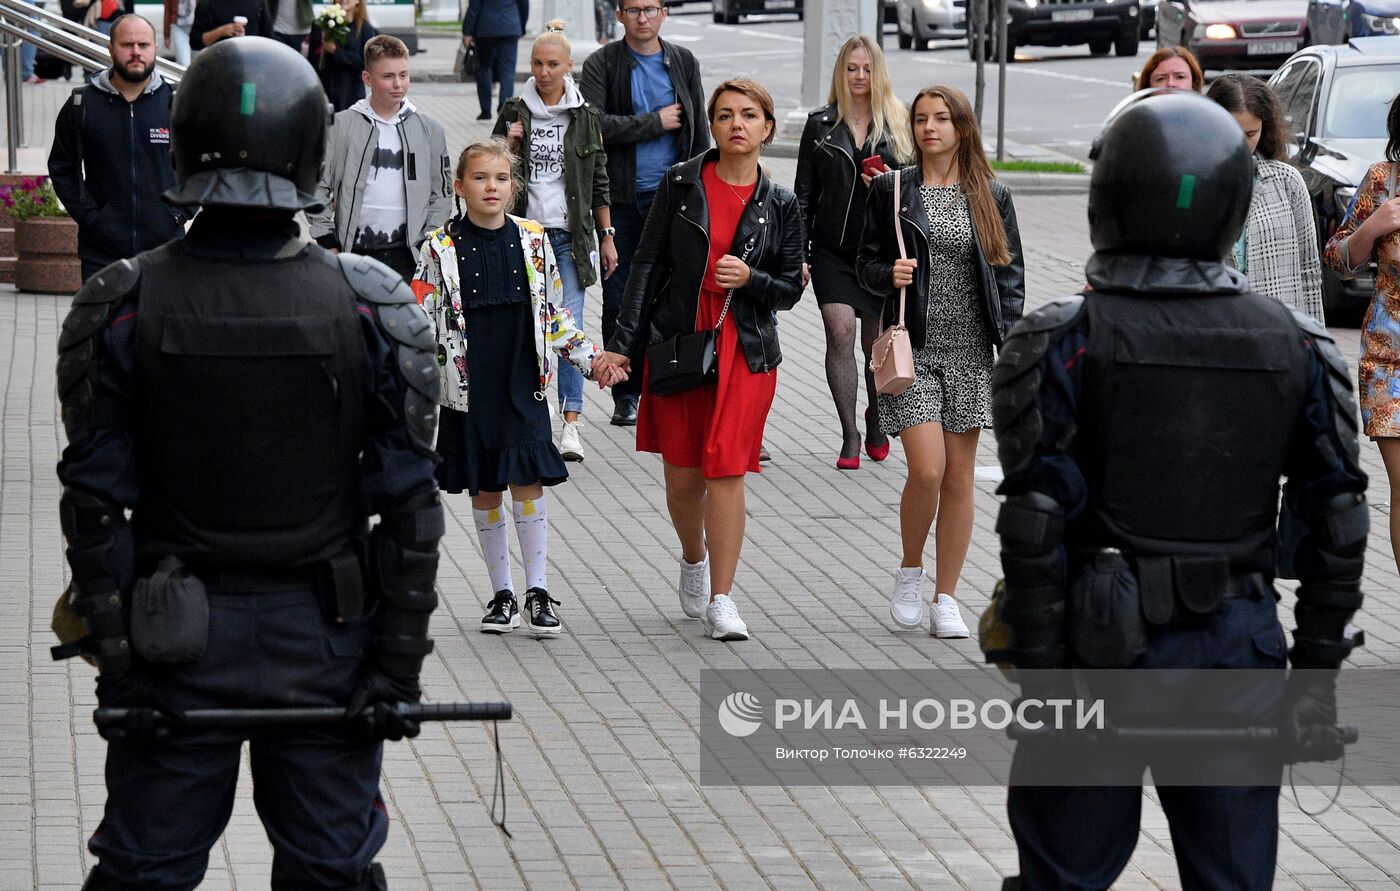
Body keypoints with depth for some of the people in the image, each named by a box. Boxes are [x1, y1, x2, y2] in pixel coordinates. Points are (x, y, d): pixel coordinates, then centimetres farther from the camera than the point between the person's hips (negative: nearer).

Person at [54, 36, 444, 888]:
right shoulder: (375, 311, -8)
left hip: (175, 636, 0)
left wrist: (116, 657, -2)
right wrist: (398, 663, -1)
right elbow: (411, 507, -7)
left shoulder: (122, 309, -8)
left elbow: (95, 503, -7)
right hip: (325, 638, 0)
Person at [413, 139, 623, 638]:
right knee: (484, 489, 7)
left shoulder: (533, 241, 4)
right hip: (469, 388, 0)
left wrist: (591, 359, 4)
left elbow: (554, 316, 11)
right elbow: (422, 319, -2)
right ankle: (502, 594, 17)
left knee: (528, 481, -6)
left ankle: (538, 593, 2)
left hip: (524, 386, 1)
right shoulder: (441, 248, -2)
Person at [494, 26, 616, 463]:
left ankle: (571, 422, -11)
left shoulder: (586, 116, 5)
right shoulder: (514, 111, 5)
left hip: (569, 234, -1)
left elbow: (599, 183, 10)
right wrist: (509, 145, -8)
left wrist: (606, 236, 8)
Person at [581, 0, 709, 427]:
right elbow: (595, 124, -14)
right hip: (621, 199, -1)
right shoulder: (600, 65, -1)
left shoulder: (684, 63, 10)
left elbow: (699, 132, 13)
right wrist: (656, 122, -11)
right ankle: (626, 395, 11)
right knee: (620, 299, 3)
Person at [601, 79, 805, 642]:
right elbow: (647, 264, 2)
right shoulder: (681, 184, 1)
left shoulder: (780, 205, 3)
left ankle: (721, 601, -4)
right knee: (682, 475, 5)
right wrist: (623, 342, -3)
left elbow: (790, 290, 7)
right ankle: (694, 560, 36)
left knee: (726, 468, -9)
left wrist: (749, 278, -14)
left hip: (746, 351, -1)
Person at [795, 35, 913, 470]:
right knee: (840, 333, -13)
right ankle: (849, 435, -7)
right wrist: (799, 253, 2)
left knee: (876, 342, 7)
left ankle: (875, 425, 31)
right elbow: (804, 193, 7)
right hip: (832, 250, 0)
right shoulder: (820, 125, 6)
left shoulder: (899, 124, 5)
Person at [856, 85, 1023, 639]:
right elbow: (866, 263, 8)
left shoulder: (992, 197, 6)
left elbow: (1010, 276, 7)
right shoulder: (891, 191, 3)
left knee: (959, 478, 4)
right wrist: (889, 276, -15)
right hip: (914, 348, -2)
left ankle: (946, 599, 14)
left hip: (970, 353, 2)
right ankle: (910, 570, 13)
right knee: (927, 470, -14)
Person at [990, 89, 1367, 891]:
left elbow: (1037, 526, -12)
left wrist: (1040, 675, -7)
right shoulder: (1296, 349, 1)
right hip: (1240, 654, 3)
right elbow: (1338, 528, 2)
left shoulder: (1063, 346, -9)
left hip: (1104, 649, -2)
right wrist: (1316, 671, 9)